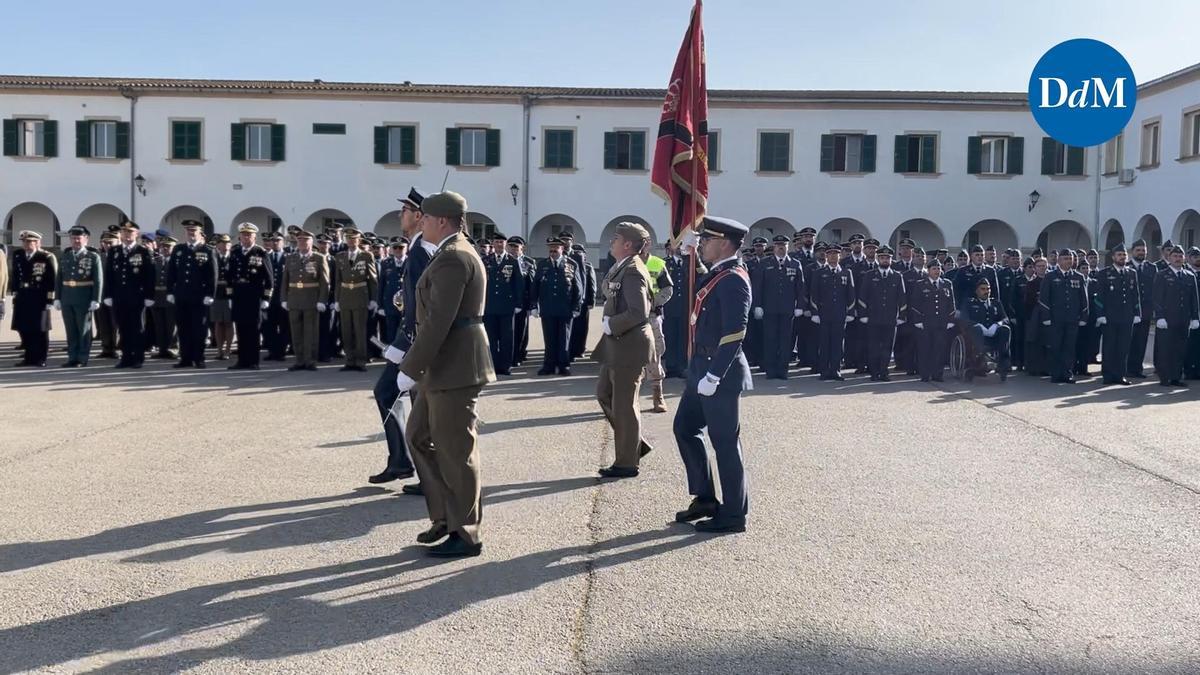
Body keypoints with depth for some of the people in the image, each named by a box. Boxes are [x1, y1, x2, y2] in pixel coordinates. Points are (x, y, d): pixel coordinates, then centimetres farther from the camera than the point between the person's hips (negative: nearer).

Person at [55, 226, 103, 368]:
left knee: (84, 330, 2)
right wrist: (57, 298, 5)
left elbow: (98, 280, -7)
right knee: (70, 330, 8)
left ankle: (82, 359, 8)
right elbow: (59, 278, 11)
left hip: (84, 299, -4)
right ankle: (72, 358, 14)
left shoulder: (93, 257, -3)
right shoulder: (64, 256, 10)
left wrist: (96, 300, -12)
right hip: (67, 299, 4)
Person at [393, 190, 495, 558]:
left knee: (455, 449, -1)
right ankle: (446, 515, 25)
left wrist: (409, 368, -20)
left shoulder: (452, 258, -17)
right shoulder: (455, 253, 16)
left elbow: (438, 321, -24)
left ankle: (466, 534, 11)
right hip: (444, 366, 11)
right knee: (419, 436, 17)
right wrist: (416, 362, 20)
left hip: (455, 367, -11)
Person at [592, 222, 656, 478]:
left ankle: (627, 463, 13)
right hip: (618, 345, 10)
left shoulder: (633, 272, -19)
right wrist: (609, 321, 9)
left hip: (630, 346, -10)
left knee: (624, 404, 1)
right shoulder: (623, 268, 11)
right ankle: (635, 444, 28)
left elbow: (639, 313, -28)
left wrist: (611, 325, -18)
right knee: (604, 393, 19)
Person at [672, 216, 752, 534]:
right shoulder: (718, 275, 13)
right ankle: (705, 498, 27)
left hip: (720, 372, -10)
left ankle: (733, 514, 12)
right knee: (685, 428, 16)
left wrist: (713, 376, -24)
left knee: (725, 442, 0)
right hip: (702, 367, 10)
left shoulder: (733, 279, -17)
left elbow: (734, 333, -23)